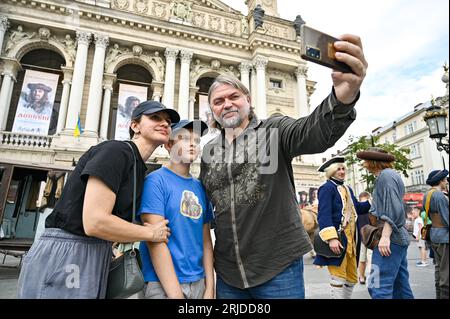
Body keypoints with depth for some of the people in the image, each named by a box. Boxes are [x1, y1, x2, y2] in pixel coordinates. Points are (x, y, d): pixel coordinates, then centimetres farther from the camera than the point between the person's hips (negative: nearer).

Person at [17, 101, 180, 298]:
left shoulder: (138, 168, 12)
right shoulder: (116, 151, -16)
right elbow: (95, 222, -24)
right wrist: (151, 233, -12)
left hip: (95, 259, 9)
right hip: (63, 260, -9)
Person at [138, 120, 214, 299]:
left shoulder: (200, 188, 6)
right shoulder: (156, 180, -11)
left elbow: (206, 240, 7)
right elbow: (155, 240, -17)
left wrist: (210, 287, 1)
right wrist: (176, 293, -18)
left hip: (199, 282, 6)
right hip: (162, 284, -6)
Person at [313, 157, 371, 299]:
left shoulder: (347, 189, 20)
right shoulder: (327, 188, -9)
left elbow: (357, 208, 18)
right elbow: (324, 215, -20)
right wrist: (331, 238, -29)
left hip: (351, 240, 9)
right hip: (337, 240, -9)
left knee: (352, 277, 17)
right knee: (338, 277, -3)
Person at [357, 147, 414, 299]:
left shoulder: (385, 175, -9)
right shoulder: (392, 175, 20)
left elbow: (393, 209, -19)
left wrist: (385, 236, -22)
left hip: (390, 238, -10)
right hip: (399, 236, 10)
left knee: (378, 287, -12)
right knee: (401, 285, 13)